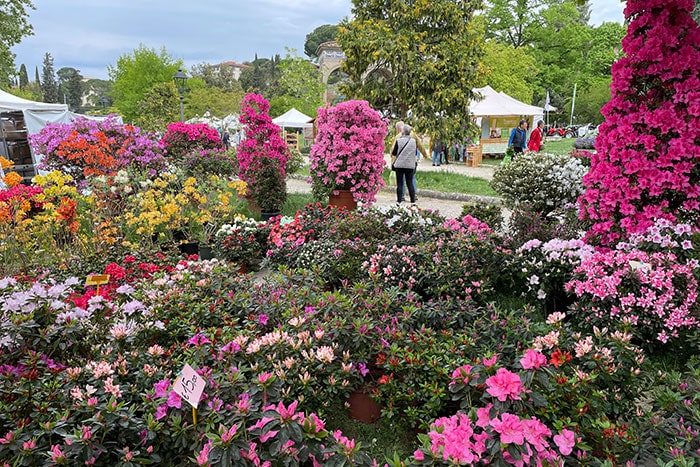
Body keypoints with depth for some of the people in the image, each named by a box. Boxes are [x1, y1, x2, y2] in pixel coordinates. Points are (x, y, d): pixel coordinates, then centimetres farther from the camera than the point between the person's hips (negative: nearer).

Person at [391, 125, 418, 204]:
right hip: (410, 165, 3)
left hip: (399, 165, -2)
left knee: (399, 183, 4)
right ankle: (413, 200, 8)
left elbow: (394, 153, -5)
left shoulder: (398, 141, -9)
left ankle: (399, 200, 4)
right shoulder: (414, 141, 0)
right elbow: (415, 153, 10)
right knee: (410, 183, 9)